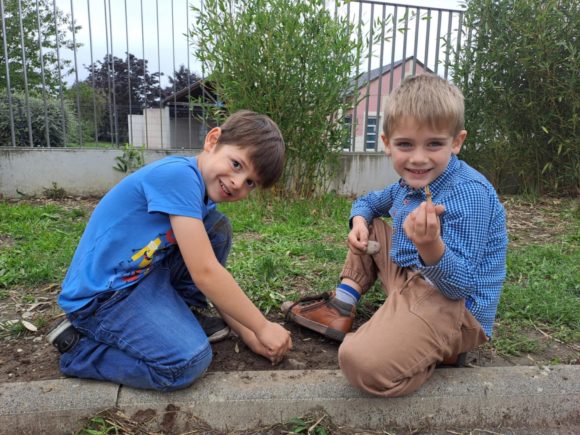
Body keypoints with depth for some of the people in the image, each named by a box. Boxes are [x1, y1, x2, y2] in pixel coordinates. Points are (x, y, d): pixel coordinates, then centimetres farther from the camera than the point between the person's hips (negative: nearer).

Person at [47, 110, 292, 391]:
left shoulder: (197, 191, 4)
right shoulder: (179, 175, -24)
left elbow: (212, 274, 7)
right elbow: (204, 273, -25)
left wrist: (248, 334, 2)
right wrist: (263, 327, -15)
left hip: (146, 274, 9)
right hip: (102, 295, -9)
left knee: (219, 228, 4)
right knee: (191, 361, -24)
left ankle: (183, 316, 9)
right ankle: (78, 348, -3)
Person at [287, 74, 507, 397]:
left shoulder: (468, 193, -23)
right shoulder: (413, 183, 4)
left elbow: (460, 285, -24)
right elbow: (368, 201, 23)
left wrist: (431, 248, -45)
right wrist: (359, 221, 0)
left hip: (455, 306, -9)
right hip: (411, 282, 9)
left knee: (363, 363, -34)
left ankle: (437, 349, -3)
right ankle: (343, 305, 10)